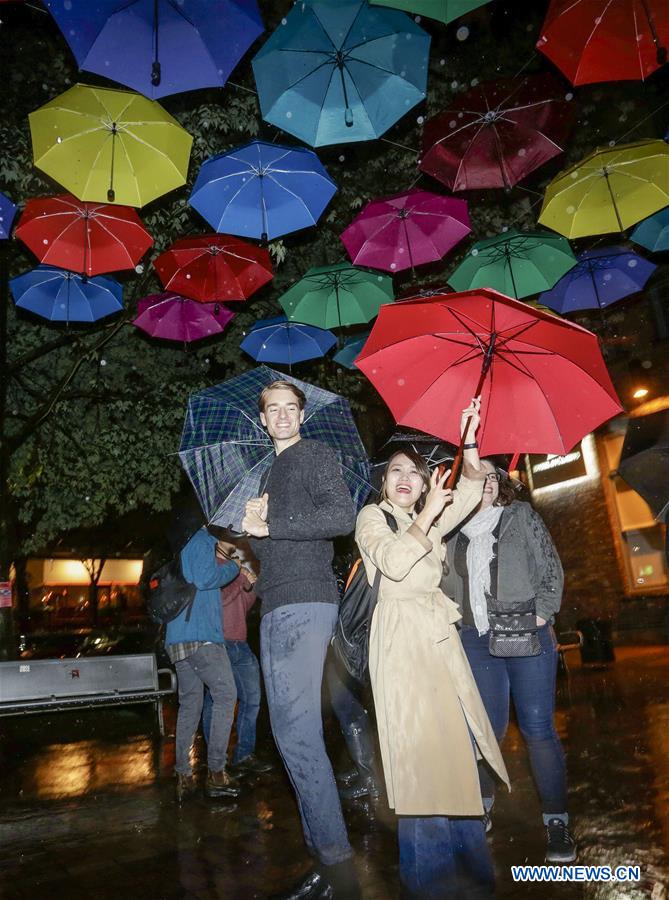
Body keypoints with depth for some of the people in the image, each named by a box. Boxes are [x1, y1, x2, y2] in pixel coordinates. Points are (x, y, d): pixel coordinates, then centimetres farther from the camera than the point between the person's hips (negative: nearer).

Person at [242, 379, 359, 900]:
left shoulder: (317, 455, 1)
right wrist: (254, 526, 5)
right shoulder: (273, 471, 25)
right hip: (275, 609, 9)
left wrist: (269, 524, -12)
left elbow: (342, 516, -16)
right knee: (292, 733, 10)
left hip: (305, 603, -9)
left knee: (298, 734, -13)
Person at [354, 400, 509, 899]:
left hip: (439, 636, 7)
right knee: (421, 748, -10)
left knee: (453, 747, 7)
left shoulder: (429, 522, 21)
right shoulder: (373, 517, 3)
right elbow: (394, 562, -16)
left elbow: (469, 494, 6)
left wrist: (469, 446, -9)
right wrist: (427, 515, -12)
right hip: (402, 637, -7)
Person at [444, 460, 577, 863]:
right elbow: (448, 587, 16)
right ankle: (481, 800, 27)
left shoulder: (522, 516, 7)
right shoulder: (454, 533, 10)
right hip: (476, 640, 2)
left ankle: (557, 821, 11)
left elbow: (551, 568, 4)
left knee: (538, 727, -2)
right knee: (489, 727, 4)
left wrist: (542, 614, -6)